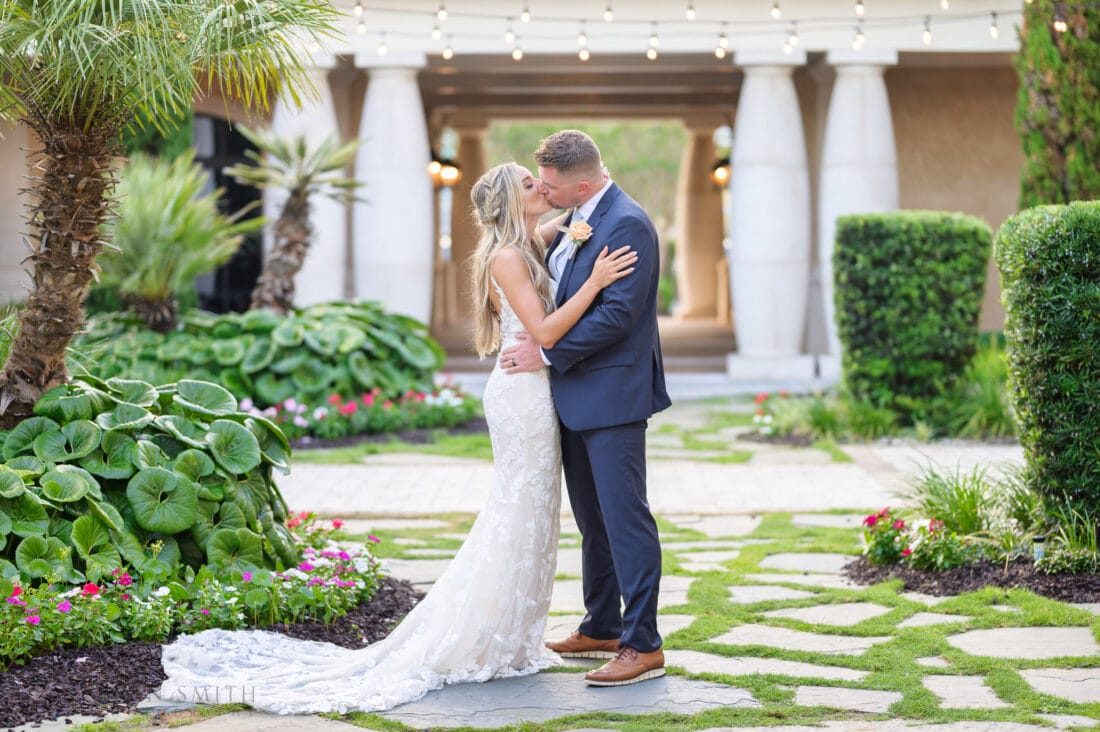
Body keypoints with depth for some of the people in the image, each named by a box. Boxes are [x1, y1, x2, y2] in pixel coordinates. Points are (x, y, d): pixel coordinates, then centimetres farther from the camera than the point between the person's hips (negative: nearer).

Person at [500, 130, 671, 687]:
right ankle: (601, 629, 28)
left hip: (612, 395, -10)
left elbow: (617, 314, -22)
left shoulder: (627, 225, -17)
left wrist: (548, 353, -17)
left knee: (625, 517, -7)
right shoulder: (577, 221, 12)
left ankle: (643, 646, -3)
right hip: (574, 395, 10)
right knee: (592, 518, 17)